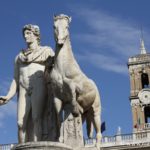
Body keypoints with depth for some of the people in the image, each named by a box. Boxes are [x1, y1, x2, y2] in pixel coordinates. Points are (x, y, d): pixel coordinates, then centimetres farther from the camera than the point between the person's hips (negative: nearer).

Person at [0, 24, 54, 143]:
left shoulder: (47, 51, 19)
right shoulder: (19, 57, 27)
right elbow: (16, 80, 19)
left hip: (39, 85, -3)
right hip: (24, 90, 4)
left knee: (36, 119, -21)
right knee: (21, 123, -12)